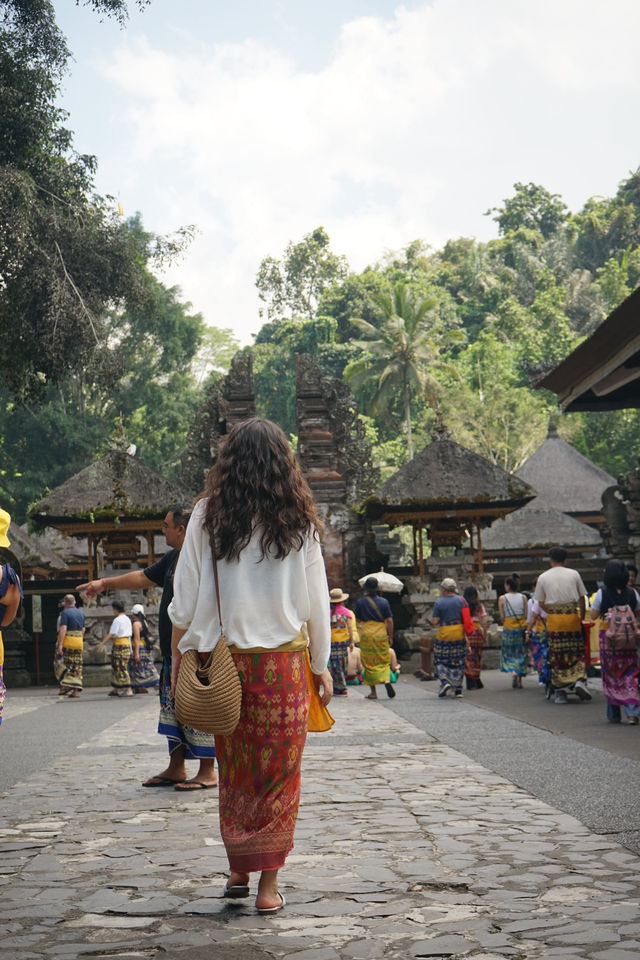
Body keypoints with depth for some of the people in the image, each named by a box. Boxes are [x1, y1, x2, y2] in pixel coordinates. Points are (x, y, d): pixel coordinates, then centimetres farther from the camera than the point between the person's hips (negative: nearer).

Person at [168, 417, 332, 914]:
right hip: (284, 663, -1)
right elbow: (316, 603, 3)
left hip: (224, 662, 1)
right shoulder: (298, 522, -1)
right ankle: (268, 883, 9)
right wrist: (320, 665, 12)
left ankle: (238, 871, 24)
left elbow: (184, 602, -1)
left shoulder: (208, 516, -2)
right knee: (279, 772, 6)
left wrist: (179, 659, 11)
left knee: (234, 771, 14)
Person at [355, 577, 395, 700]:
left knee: (369, 663, 5)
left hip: (366, 636, -1)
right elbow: (389, 621, -2)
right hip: (381, 635, 1)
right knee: (384, 661, 12)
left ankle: (373, 692, 5)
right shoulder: (384, 602, -1)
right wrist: (390, 637, 5)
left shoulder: (360, 602, -3)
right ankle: (387, 680, -16)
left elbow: (357, 620, 3)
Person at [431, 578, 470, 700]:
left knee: (440, 660, 12)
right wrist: (467, 639, 4)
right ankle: (458, 689, 9)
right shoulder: (461, 600, 2)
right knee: (458, 662, 9)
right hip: (459, 635, 3)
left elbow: (435, 622, -11)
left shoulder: (439, 603, -6)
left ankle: (444, 682, -8)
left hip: (444, 636, -3)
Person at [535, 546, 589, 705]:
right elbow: (582, 598, 8)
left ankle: (560, 692, 4)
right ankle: (580, 680, -12)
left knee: (557, 655, 3)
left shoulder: (543, 577, 4)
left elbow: (541, 603, 9)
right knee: (577, 652, 10)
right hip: (572, 616, 0)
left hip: (554, 619, 0)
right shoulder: (574, 574, 5)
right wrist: (582, 616, 19)